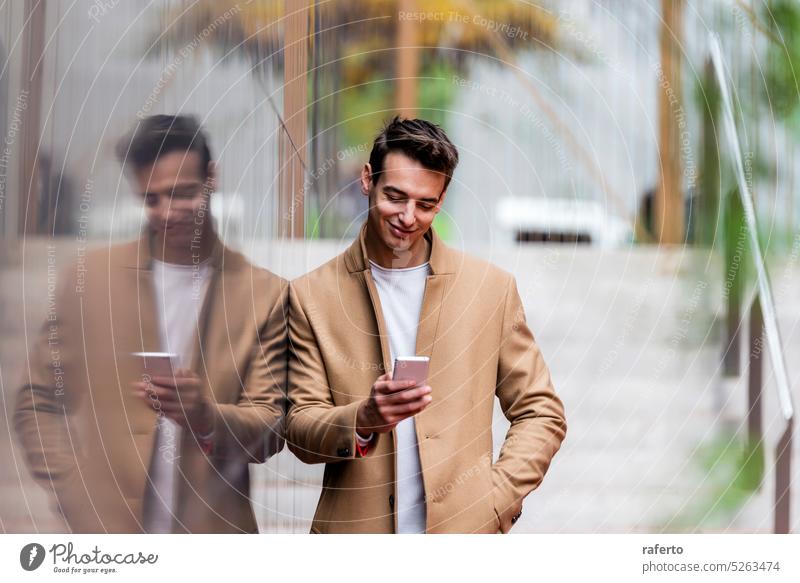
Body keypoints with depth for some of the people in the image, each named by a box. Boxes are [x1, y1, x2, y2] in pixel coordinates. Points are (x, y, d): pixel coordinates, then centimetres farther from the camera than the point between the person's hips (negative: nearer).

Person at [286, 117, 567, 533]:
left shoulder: (492, 288, 5)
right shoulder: (311, 296, 4)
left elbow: (541, 414, 8)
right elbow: (299, 430, 2)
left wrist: (495, 503, -5)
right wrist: (363, 419, -18)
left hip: (463, 531, 0)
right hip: (357, 531, 0)